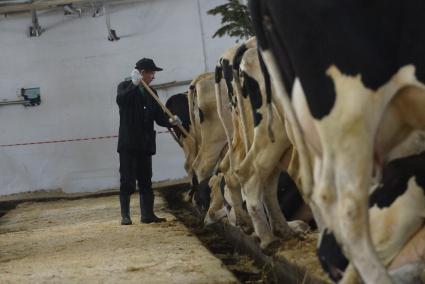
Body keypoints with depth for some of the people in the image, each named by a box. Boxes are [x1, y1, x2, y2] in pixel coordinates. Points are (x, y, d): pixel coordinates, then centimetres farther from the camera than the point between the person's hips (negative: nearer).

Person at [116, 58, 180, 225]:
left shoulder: (151, 92, 15)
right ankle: (125, 216, -1)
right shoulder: (125, 87, 1)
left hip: (145, 144, 5)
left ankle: (147, 214, 10)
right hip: (128, 142, -5)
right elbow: (120, 100, -21)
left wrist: (169, 121, -11)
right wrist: (134, 84, -27)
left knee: (146, 181, 7)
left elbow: (158, 116, 8)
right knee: (127, 180, -4)